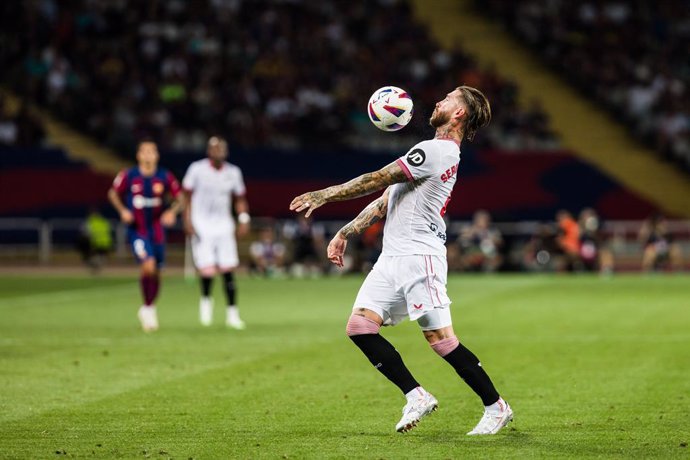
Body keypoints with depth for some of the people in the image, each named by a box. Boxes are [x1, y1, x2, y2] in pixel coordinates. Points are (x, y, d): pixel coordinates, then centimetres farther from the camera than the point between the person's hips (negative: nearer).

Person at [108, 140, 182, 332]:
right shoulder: (128, 176, -8)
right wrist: (123, 210, -9)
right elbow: (113, 193, 7)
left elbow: (179, 197, 5)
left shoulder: (165, 177, -5)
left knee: (156, 273, 11)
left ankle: (150, 308, 34)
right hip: (137, 230, -3)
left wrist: (172, 212, -14)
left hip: (157, 231, 3)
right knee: (148, 265, -22)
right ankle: (148, 308, -4)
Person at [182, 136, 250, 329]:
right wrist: (188, 221, -7)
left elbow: (240, 198, 16)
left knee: (228, 270, -1)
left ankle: (232, 313, 7)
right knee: (207, 270, -13)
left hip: (224, 225, 3)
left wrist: (244, 219, 2)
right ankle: (205, 298, 18)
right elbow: (187, 196, 0)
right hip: (201, 225, -3)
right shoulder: (197, 169, -6)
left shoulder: (233, 172, 5)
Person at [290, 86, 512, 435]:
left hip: (419, 254, -10)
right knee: (359, 327, -3)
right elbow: (385, 200, 25)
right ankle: (416, 396, 0)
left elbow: (378, 181, -10)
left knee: (440, 338, -12)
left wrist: (324, 195, -5)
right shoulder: (434, 152, 23)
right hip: (392, 257, 10)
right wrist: (345, 233, 21)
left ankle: (496, 407, 1)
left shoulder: (436, 150, -10)